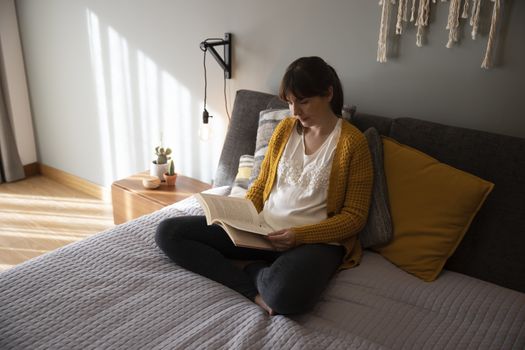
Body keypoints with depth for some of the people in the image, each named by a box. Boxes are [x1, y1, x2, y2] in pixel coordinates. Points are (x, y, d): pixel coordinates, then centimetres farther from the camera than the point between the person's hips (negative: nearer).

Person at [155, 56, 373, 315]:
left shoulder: (352, 142, -6)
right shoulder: (285, 128, 9)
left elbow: (354, 217, -6)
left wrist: (301, 235, -19)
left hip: (315, 239, -6)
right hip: (261, 228, 6)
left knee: (287, 296, -42)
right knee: (167, 232, -7)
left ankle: (245, 268, -8)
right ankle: (255, 290, -16)